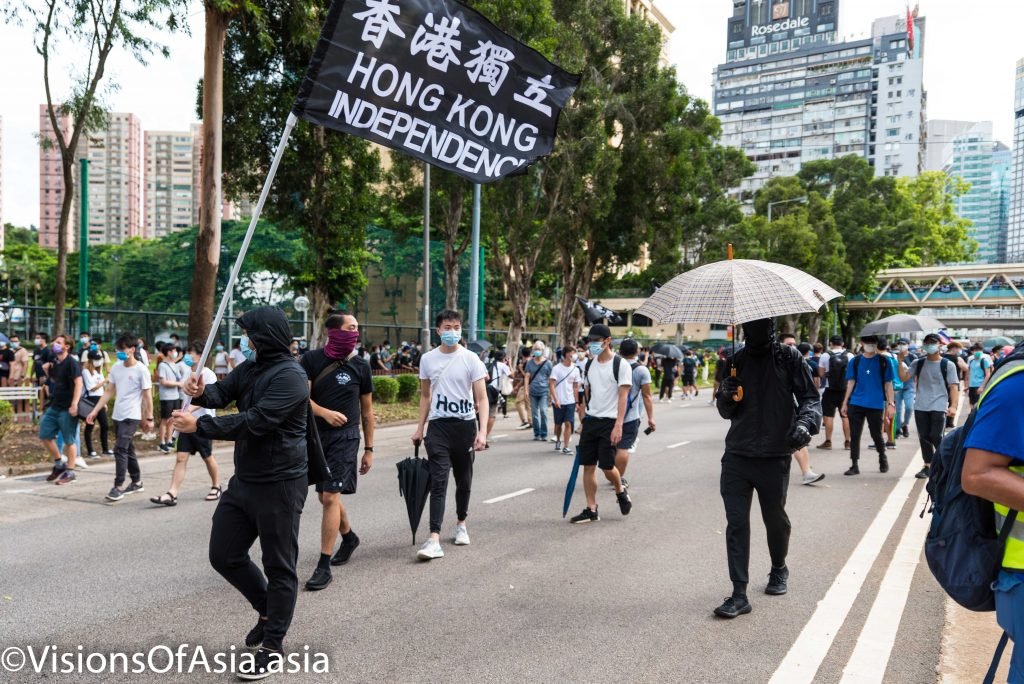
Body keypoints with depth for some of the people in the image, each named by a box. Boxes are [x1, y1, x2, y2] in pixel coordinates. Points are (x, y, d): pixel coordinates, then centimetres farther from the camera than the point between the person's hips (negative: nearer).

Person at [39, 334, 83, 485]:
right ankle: (59, 464, 27)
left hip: (67, 408, -9)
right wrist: (47, 371, 9)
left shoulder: (71, 363, -15)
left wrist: (74, 404, -28)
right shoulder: (54, 361, 10)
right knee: (45, 434, 12)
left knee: (69, 440, 0)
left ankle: (70, 472, 9)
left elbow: (78, 383, -23)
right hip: (54, 405, 9)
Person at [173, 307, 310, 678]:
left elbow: (255, 421, -26)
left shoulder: (290, 376, -19)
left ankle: (273, 644, 19)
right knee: (224, 555, 16)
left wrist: (199, 425, -22)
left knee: (279, 566, 4)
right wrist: (200, 391, -20)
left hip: (280, 484, -9)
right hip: (243, 480, 9)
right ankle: (268, 610, 36)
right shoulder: (248, 368, 9)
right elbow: (222, 394, 4)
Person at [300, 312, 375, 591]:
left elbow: (367, 411, 6)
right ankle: (349, 537, 42)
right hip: (316, 435, 3)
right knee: (325, 495, 16)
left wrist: (369, 449, 7)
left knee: (330, 497, -11)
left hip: (345, 438, -2)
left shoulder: (360, 367, 0)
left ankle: (324, 566, -3)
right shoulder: (312, 360, -2)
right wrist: (325, 413, -24)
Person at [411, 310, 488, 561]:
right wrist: (420, 428, 12)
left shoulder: (470, 359, -5)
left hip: (465, 425, 0)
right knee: (438, 482, -9)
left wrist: (482, 431, -18)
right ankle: (434, 539, -13)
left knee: (464, 481, 13)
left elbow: (482, 398, -8)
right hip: (438, 426, 1)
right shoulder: (428, 359, 4)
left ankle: (461, 524, 35)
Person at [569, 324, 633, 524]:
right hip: (590, 420, 6)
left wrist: (618, 425, -20)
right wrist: (585, 419, 14)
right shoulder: (589, 365, 9)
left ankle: (620, 491, 26)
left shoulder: (620, 365, -9)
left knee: (607, 466, -6)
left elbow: (623, 396, -13)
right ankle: (591, 510, 14)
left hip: (610, 422, -6)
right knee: (588, 465, 4)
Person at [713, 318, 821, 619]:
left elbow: (810, 397, -2)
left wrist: (805, 423, -22)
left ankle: (779, 569, 42)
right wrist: (726, 397, -9)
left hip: (775, 456, -2)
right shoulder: (736, 361, 9)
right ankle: (739, 594, 2)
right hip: (737, 456, 2)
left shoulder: (789, 357, 0)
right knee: (736, 522, -3)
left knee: (775, 519, 14)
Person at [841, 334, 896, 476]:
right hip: (856, 404, 2)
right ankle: (854, 465, 8)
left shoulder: (883, 361, 3)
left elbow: (888, 384, 3)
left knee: (876, 434, 7)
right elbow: (851, 382, 9)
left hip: (876, 405, -1)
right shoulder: (855, 361, 7)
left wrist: (891, 403, -3)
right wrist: (845, 402, 6)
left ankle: (882, 458, 34)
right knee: (854, 435, 1)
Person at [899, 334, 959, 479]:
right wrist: (901, 362, -14)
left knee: (936, 437, -10)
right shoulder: (918, 363, 10)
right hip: (920, 407, 3)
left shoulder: (947, 365, 2)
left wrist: (953, 406, -14)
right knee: (924, 437, 7)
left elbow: (954, 387, -2)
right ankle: (927, 466, 17)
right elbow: (904, 377, -2)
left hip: (939, 407, -3)